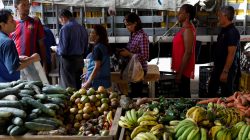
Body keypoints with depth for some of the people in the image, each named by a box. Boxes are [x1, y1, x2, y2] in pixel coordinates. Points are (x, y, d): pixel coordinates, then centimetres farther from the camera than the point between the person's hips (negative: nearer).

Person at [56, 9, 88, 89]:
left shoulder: (65, 28, -13)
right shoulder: (82, 28, 7)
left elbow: (63, 49, -17)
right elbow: (85, 47, 11)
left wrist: (57, 50, 3)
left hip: (68, 60, -7)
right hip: (80, 60, 7)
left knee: (68, 88, 0)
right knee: (78, 86, 14)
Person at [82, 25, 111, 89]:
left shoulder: (97, 48, -16)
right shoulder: (104, 46, 12)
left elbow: (97, 67, -19)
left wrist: (88, 82, -16)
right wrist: (87, 74, 25)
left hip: (97, 82, -9)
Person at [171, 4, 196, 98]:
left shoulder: (187, 30, -16)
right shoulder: (185, 28, 14)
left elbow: (188, 52, -22)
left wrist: (179, 73, -21)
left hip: (183, 71, -10)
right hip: (181, 70, 10)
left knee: (183, 96, -3)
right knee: (182, 95, 15)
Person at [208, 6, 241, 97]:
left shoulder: (232, 32, -19)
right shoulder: (224, 30, 10)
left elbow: (231, 54, -23)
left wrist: (225, 71, -24)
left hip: (227, 69, -9)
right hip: (218, 67, 9)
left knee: (226, 94, 3)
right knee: (211, 90, 18)